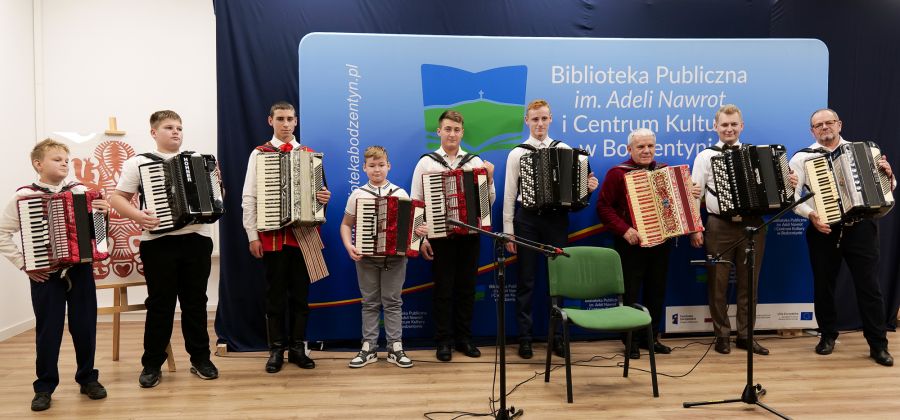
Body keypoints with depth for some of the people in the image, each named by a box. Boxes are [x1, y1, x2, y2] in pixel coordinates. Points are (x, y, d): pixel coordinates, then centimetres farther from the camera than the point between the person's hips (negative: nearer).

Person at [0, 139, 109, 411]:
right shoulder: (23, 196, -3)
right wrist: (23, 264, -6)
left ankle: (87, 378, 23)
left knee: (84, 326, 8)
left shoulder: (80, 192, 2)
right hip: (45, 274, -2)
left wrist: (103, 213, -14)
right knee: (48, 330, 5)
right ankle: (44, 387, 18)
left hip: (80, 269, 2)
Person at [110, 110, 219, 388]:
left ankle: (200, 359, 20)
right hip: (159, 243, -3)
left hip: (197, 240, 3)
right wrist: (137, 215, -17)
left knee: (195, 302, 9)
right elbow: (116, 198, 0)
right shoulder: (139, 163, 4)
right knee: (160, 304, 2)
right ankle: (152, 365, 14)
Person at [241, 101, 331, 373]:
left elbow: (319, 189, 13)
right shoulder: (259, 154, 2)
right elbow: (249, 198, -2)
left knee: (300, 293, 8)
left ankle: (298, 348, 19)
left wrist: (324, 198, -12)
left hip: (303, 234, 2)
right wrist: (253, 236, -8)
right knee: (275, 294, 5)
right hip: (272, 236, -2)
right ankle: (276, 350, 16)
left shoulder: (308, 154, 9)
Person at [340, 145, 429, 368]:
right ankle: (369, 348, 14)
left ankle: (395, 348, 12)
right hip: (366, 257, 0)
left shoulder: (401, 194, 3)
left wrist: (420, 231, -14)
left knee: (393, 302, 5)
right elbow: (346, 225, 7)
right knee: (370, 303, 7)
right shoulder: (357, 195, 2)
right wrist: (349, 246, -9)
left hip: (395, 256, 0)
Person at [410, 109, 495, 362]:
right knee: (443, 288, 3)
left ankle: (464, 338, 22)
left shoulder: (476, 162, 7)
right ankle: (443, 341, 15)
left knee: (467, 287, 9)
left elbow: (489, 201, 8)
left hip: (470, 234, 2)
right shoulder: (426, 162, 1)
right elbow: (415, 203, 0)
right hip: (440, 235, -2)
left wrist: (490, 179, -9)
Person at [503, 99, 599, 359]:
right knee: (526, 280, 4)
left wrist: (589, 186, -14)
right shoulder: (517, 153, 3)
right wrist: (508, 231, -3)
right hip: (527, 219, -1)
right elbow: (509, 194, 1)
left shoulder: (565, 150, 6)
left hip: (556, 219, 1)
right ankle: (524, 337, 14)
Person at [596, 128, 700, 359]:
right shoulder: (617, 173, -5)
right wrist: (624, 230, -20)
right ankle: (632, 341, 13)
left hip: (661, 242, 5)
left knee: (656, 292, 11)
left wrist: (691, 193, 2)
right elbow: (603, 206, -10)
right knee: (631, 293, 1)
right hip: (632, 243, -5)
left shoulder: (664, 170, 10)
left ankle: (651, 337, 25)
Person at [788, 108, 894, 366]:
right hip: (824, 231, -1)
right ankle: (828, 336, 26)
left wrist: (888, 175, -8)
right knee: (823, 287, 9)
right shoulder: (803, 158, 2)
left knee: (869, 287, 2)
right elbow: (791, 195, -6)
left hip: (860, 228, 1)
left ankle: (878, 345, 12)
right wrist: (810, 214, -21)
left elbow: (885, 188, 13)